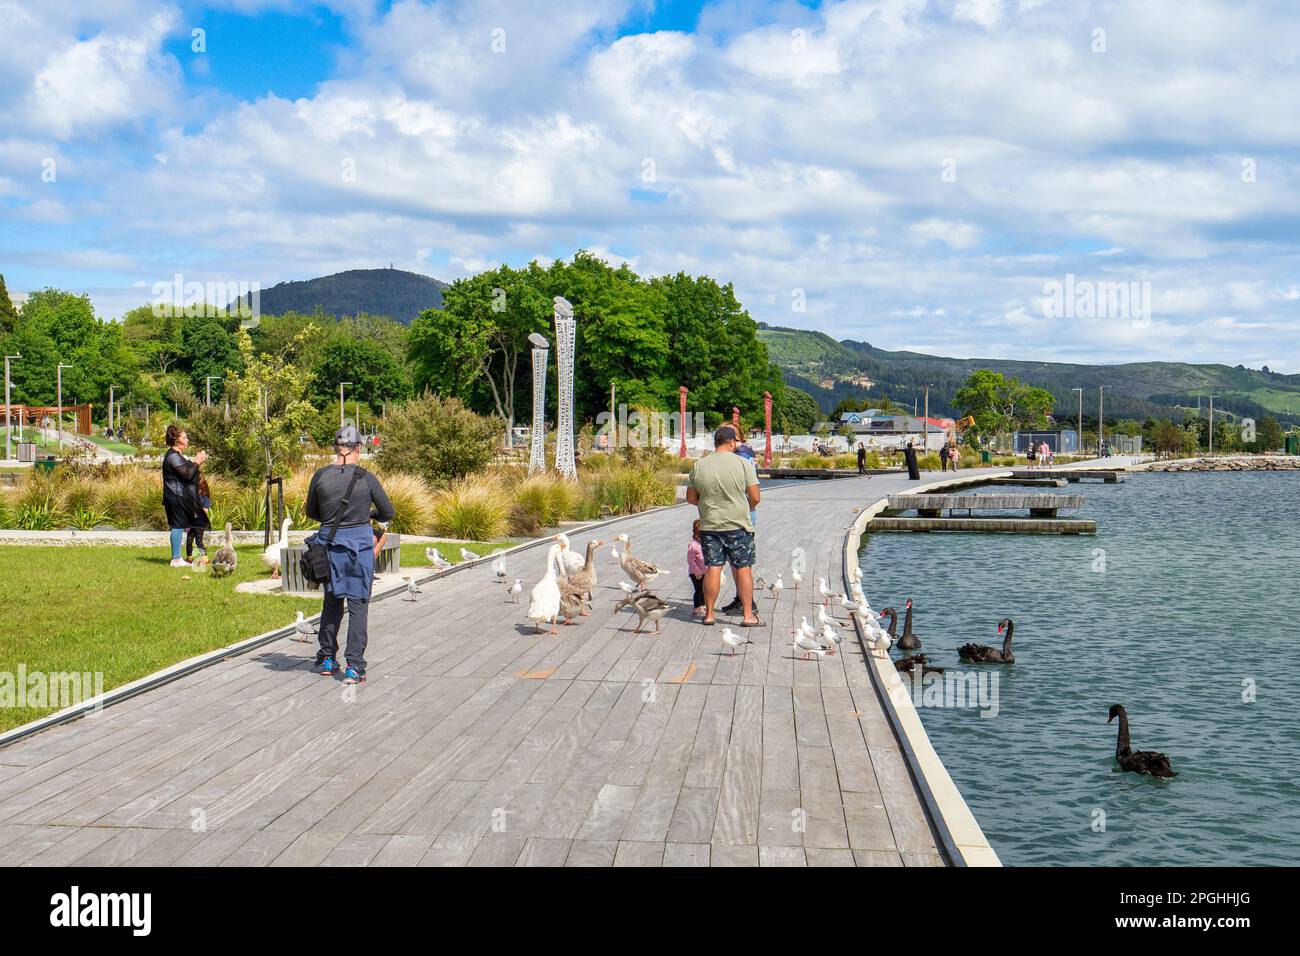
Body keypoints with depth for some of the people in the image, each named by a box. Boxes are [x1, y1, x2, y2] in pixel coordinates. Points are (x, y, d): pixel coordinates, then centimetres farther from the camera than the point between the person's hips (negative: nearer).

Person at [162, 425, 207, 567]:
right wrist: (197, 462, -10)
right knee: (178, 526, -8)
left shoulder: (176, 455, 19)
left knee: (179, 527, 11)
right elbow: (187, 474, -21)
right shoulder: (173, 456, -15)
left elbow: (188, 472, 23)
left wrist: (197, 462, 14)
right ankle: (176, 559, -6)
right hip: (177, 497, -11)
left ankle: (177, 558, 14)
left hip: (181, 497, 11)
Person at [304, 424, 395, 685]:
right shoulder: (366, 478, -8)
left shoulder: (321, 475, -4)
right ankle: (354, 666, 0)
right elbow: (388, 513, 2)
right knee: (358, 604, 4)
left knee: (331, 601, 20)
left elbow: (311, 512, 8)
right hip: (360, 542, -2)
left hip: (329, 543, 3)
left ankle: (327, 659, 27)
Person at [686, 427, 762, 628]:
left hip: (710, 526, 3)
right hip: (738, 525, -2)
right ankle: (748, 615, 5)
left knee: (713, 568, 7)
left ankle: (709, 614, 11)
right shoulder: (743, 464, -8)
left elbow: (691, 497, 7)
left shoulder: (699, 465, 0)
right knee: (743, 569, 4)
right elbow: (755, 497, -8)